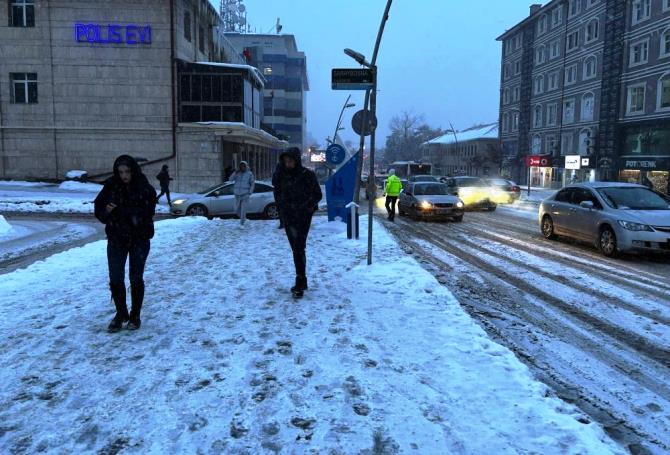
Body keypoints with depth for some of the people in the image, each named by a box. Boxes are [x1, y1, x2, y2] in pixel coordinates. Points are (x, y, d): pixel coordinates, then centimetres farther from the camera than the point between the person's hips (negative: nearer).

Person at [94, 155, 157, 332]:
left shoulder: (145, 189, -9)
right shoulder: (111, 186, -3)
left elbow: (146, 213, -15)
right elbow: (98, 208, -1)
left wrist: (119, 210, -23)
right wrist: (106, 213, -22)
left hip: (139, 239, -2)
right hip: (116, 239, 2)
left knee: (136, 279, 7)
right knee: (115, 279, 3)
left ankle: (135, 316, 22)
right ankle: (121, 314, 23)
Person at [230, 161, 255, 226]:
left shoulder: (249, 174, -2)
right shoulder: (237, 173, 5)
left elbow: (252, 183, 2)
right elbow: (231, 179, -7)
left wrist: (250, 192, -7)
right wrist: (236, 172, -18)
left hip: (245, 194, -4)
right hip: (237, 194, 4)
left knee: (243, 210, -12)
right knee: (237, 210, 8)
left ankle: (242, 224, -6)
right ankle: (244, 218, 33)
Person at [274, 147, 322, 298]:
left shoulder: (307, 175, -7)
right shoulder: (282, 175, 5)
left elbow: (317, 195, -1)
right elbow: (278, 194, 19)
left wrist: (306, 207, -7)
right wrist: (282, 207, 7)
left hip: (303, 217, -5)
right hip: (288, 217, 5)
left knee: (299, 248, -13)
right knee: (296, 249, 11)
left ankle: (300, 283, -12)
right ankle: (301, 282, 21)